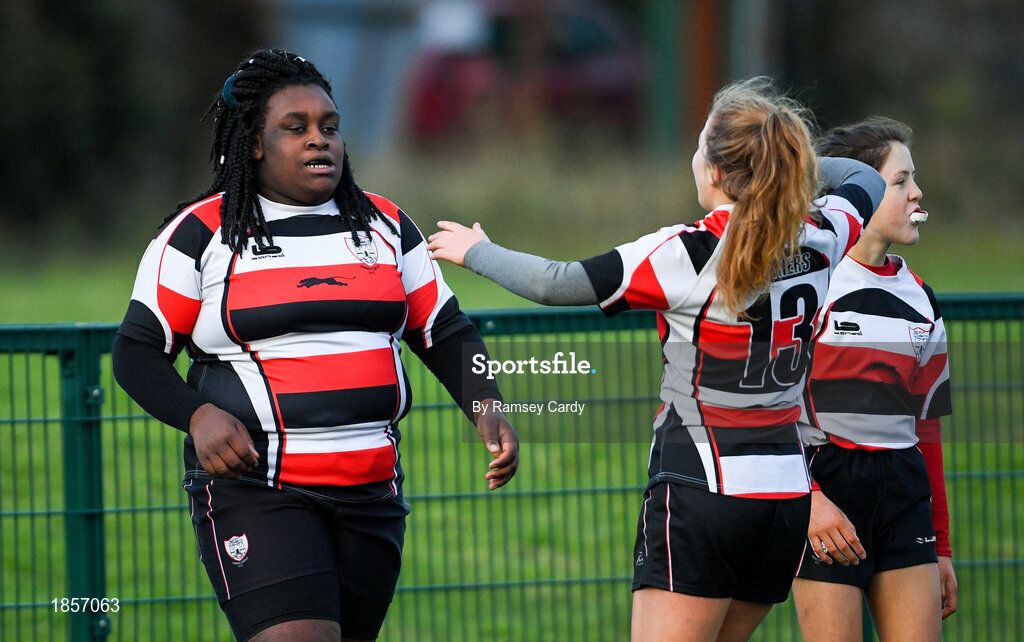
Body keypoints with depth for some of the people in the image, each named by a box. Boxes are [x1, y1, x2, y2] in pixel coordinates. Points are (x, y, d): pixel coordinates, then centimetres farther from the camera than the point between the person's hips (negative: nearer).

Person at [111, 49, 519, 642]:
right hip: (253, 489, -5)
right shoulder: (201, 234, 0)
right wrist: (198, 415, -16)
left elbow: (446, 334, 15)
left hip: (370, 494, 5)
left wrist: (486, 406, -4)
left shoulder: (385, 226, 12)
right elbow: (138, 351, 1)